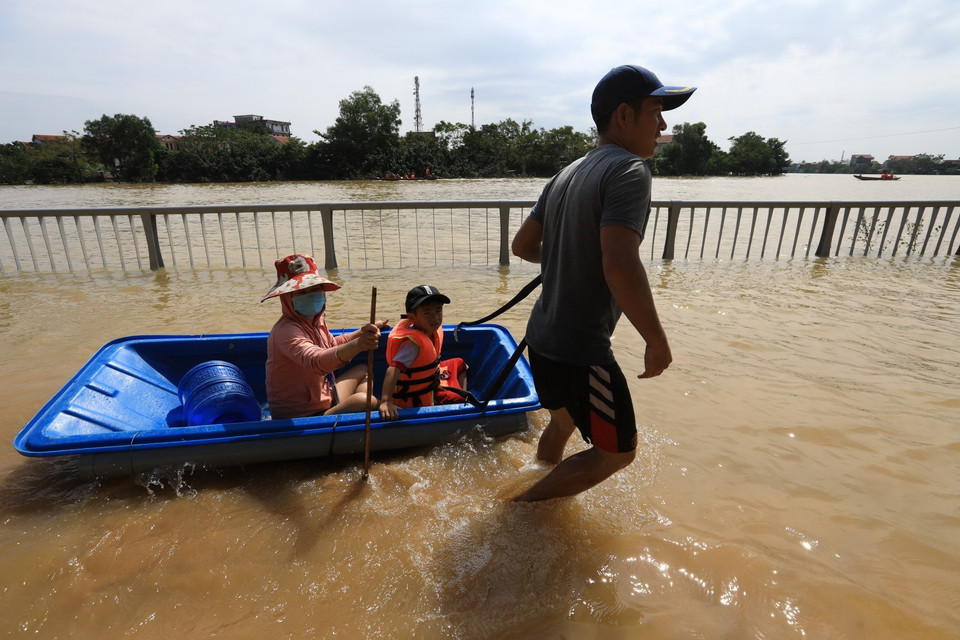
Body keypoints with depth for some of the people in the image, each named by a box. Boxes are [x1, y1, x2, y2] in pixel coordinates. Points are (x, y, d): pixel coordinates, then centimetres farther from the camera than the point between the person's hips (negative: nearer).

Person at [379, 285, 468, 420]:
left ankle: (465, 398, 29)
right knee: (457, 399, -15)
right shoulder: (413, 342, -34)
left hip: (431, 381, 10)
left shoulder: (435, 329, -5)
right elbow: (394, 368, -46)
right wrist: (385, 402, -55)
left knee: (459, 364, 24)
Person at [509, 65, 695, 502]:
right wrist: (657, 342, -18)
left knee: (562, 421, 30)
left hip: (542, 335, 9)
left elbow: (522, 245, 15)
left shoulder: (566, 175, 10)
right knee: (617, 451, 12)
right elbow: (620, 267, -30)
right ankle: (522, 505, 19)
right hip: (581, 351, -9)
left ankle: (536, 492, 50)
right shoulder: (629, 170, -16)